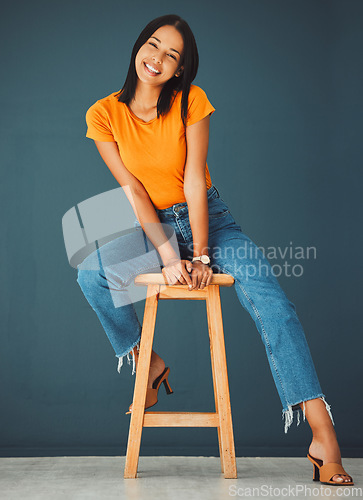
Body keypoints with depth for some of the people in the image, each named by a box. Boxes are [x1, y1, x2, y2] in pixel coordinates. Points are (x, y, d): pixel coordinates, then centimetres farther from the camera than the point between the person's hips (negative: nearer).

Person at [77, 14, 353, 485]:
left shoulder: (191, 101, -9)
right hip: (150, 225, 2)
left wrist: (201, 253, -18)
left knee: (266, 292, -25)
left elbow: (194, 180, -14)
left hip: (208, 218, -1)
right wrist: (168, 254, -19)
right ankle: (147, 362, 2)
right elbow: (133, 190, -11)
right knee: (91, 275, -25)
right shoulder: (104, 114, -6)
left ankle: (323, 438, -29)